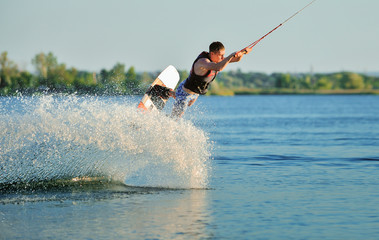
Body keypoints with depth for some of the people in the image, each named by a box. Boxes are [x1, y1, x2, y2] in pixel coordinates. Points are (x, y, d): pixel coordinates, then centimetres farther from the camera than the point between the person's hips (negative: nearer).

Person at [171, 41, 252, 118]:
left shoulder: (217, 59, -10)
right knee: (175, 117, 8)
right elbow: (218, 68, -57)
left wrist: (242, 52, -27)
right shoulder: (203, 61, -38)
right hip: (185, 93, -9)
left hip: (195, 93, 9)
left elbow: (236, 59, -5)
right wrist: (232, 55, -52)